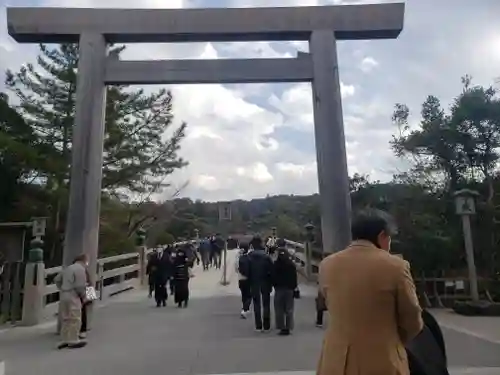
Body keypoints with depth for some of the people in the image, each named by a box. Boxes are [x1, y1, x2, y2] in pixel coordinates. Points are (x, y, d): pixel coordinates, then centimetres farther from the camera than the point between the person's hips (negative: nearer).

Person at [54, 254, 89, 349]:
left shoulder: (68, 268, 15)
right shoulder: (80, 269, -13)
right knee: (75, 319, 3)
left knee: (65, 319, 16)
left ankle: (64, 340, 23)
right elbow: (80, 286, -18)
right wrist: (83, 297, -4)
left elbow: (57, 280, 21)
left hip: (63, 296, 8)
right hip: (73, 297, -8)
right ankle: (73, 341, 10)